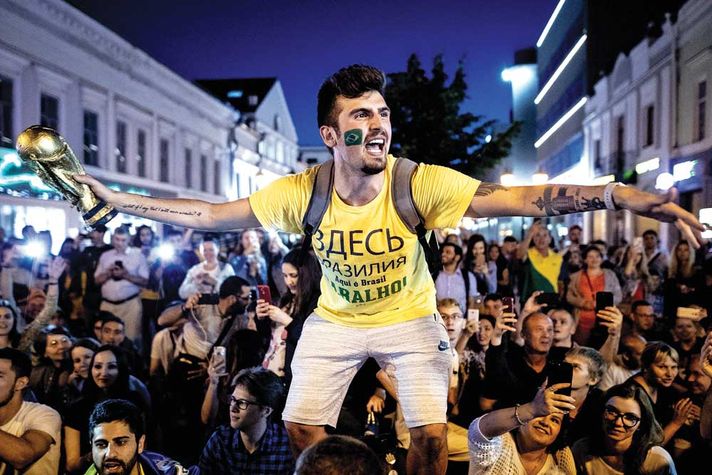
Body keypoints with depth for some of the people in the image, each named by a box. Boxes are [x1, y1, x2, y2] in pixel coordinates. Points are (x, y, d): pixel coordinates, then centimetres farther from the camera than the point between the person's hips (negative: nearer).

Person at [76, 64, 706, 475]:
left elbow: (525, 198, -34)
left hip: (410, 319, -1)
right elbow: (211, 215, -13)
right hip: (334, 320, 2)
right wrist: (117, 201, -15)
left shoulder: (420, 184, -29)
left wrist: (628, 198, -45)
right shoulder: (300, 193, -23)